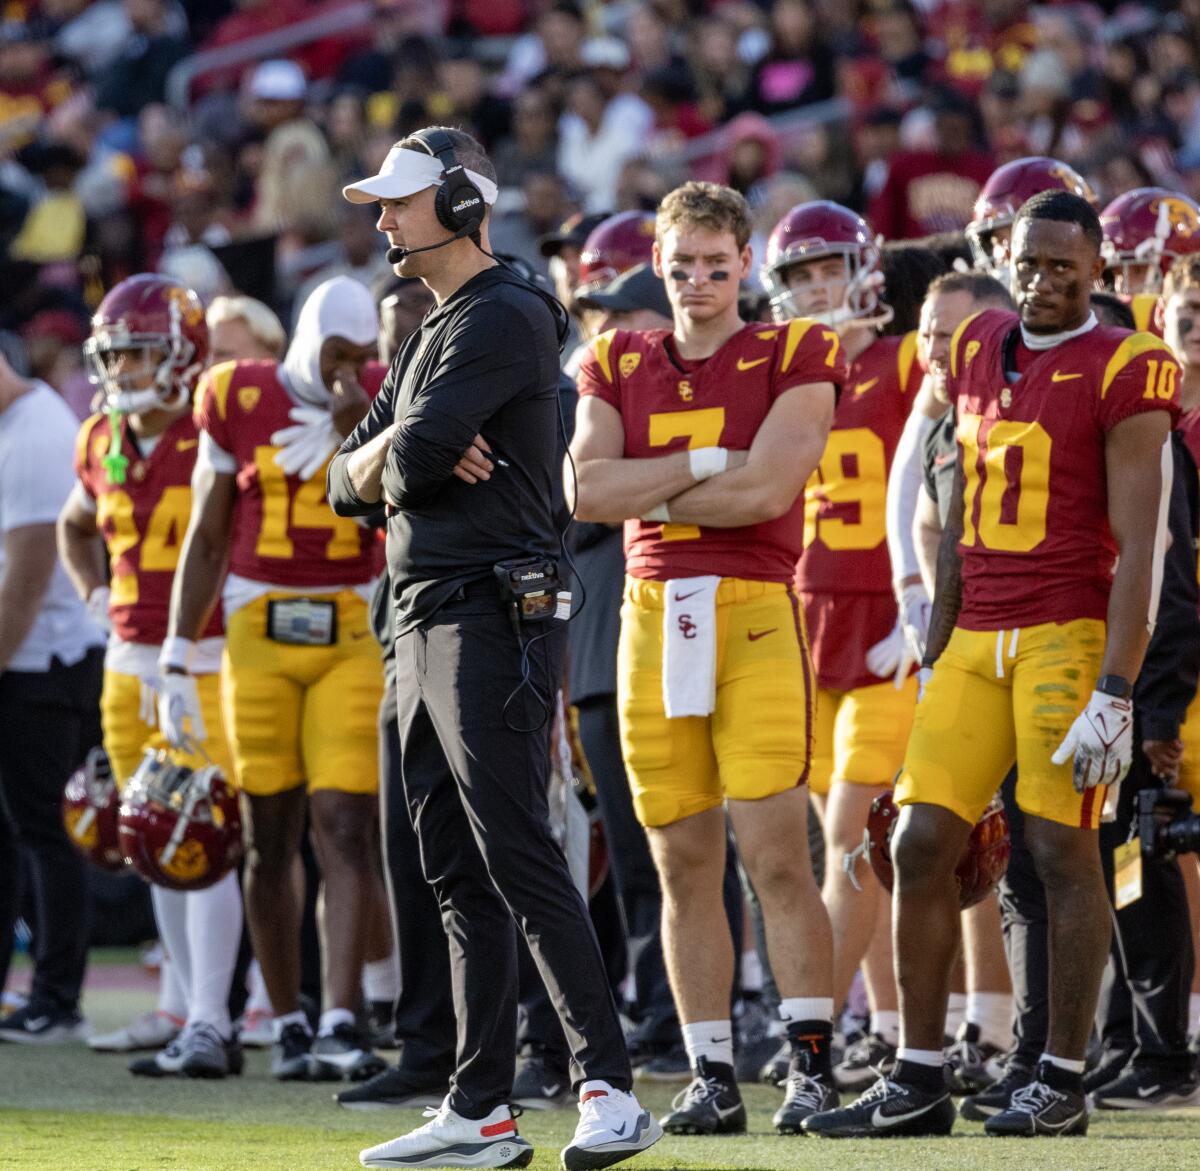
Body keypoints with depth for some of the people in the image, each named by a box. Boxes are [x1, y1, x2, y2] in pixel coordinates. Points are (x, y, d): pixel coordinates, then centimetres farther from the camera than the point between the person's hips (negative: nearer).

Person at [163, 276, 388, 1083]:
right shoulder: (239, 403, 2)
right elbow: (207, 539, 8)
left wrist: (353, 431, -20)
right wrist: (180, 657, 6)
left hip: (350, 634, -1)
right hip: (258, 632, 1)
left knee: (347, 831, -11)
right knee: (271, 840, 5)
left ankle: (340, 1024, -14)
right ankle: (289, 1024, 15)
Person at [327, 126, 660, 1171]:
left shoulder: (502, 319, -11)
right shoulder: (430, 336, 21)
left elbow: (414, 458, -19)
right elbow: (352, 482, 17)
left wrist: (396, 460, 4)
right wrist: (385, 457, -6)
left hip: (494, 617, -10)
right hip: (426, 619, 10)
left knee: (519, 858, -14)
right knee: (459, 876, 9)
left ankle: (610, 1087, -15)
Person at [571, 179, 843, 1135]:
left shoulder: (794, 358, 2)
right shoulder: (618, 366, 13)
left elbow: (767, 491, -12)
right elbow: (587, 490, -1)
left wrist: (648, 491, -3)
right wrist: (706, 463, -8)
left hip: (756, 617, -4)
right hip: (653, 616, 4)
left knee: (777, 854, -10)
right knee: (685, 865, 5)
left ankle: (813, 1064, -4)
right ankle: (712, 1075, 9)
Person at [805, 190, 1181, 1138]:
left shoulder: (1123, 371, -8)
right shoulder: (980, 350, 13)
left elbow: (1139, 548, -12)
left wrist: (1114, 694, -17)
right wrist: (936, 655, 19)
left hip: (1070, 633, -6)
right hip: (980, 635, 6)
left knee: (1063, 850, -3)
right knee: (921, 845, 1)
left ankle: (1063, 1083, 5)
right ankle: (919, 1082, 7)